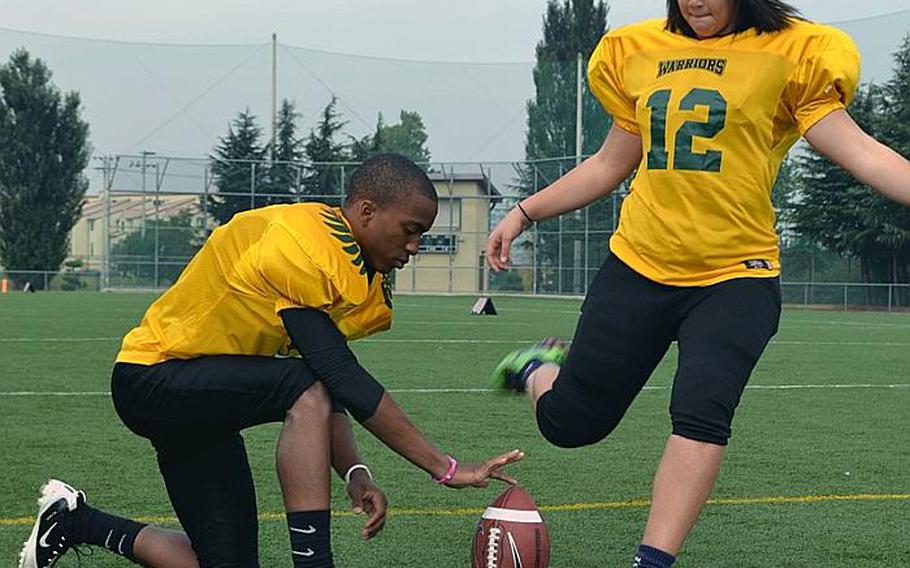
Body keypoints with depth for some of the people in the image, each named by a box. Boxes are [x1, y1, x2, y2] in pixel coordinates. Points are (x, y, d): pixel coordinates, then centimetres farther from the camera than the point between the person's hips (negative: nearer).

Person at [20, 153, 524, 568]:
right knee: (306, 391, -31)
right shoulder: (300, 248, -26)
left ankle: (75, 522, 25)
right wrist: (446, 469, -28)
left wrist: (354, 473, -13)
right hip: (151, 378, -10)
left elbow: (325, 386, 3)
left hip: (203, 398, 10)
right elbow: (343, 381, -29)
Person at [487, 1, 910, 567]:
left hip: (736, 274, -3)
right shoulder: (638, 53, 9)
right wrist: (524, 213, 19)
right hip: (638, 266, 3)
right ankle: (536, 369, 43)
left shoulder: (791, 53, -3)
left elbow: (858, 150, -11)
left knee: (702, 412, -24)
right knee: (569, 423, 8)